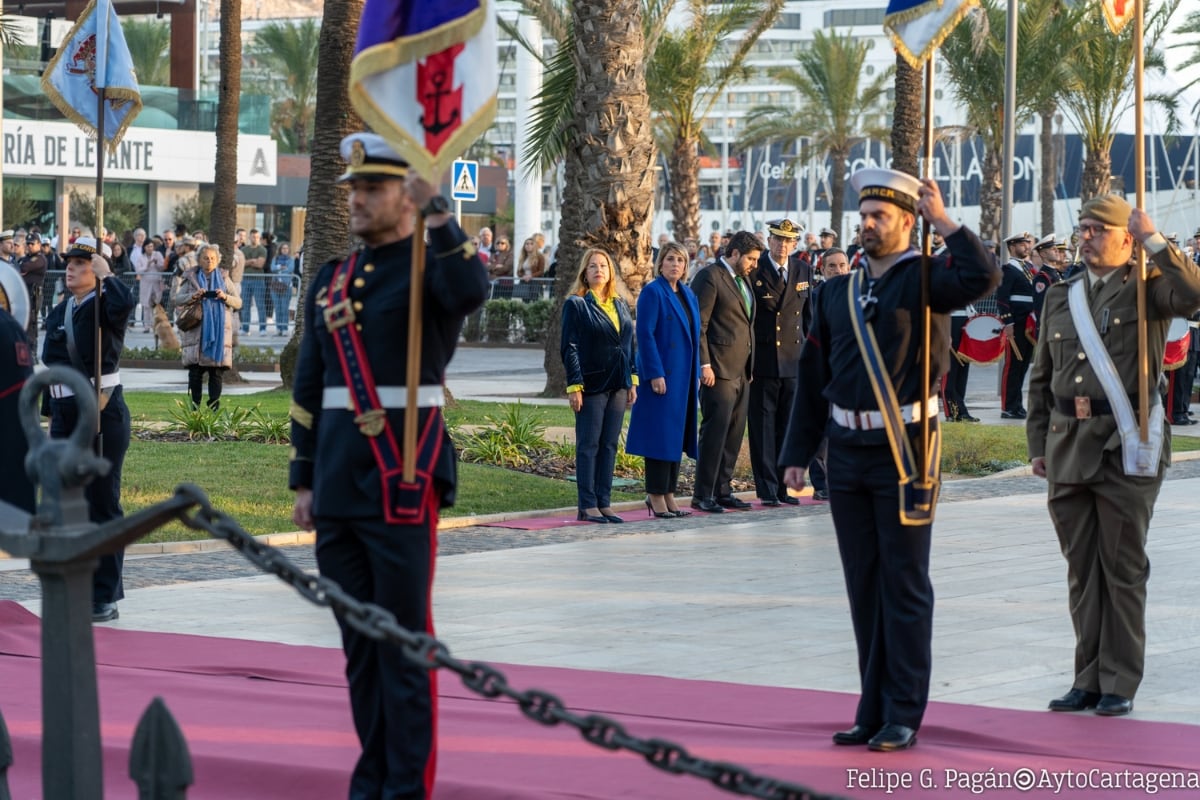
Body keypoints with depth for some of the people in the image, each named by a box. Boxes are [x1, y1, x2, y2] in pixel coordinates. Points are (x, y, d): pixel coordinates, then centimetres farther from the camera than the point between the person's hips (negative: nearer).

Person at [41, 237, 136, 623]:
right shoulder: (58, 313, 13)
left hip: (102, 414, -7)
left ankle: (105, 597, 2)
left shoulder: (105, 306, -7)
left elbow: (124, 303, -33)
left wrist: (105, 273, -16)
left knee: (103, 504, -3)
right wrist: (51, 414, 15)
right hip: (65, 416, 7)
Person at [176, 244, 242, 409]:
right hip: (196, 331, -1)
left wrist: (225, 297, -12)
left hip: (219, 331, 1)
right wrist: (193, 296, -15)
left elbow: (238, 303, 9)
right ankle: (194, 406, 2)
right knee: (195, 372, -4)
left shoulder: (224, 278, 12)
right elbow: (177, 299, 4)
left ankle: (214, 406, 3)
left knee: (217, 372, -2)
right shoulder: (191, 278, 10)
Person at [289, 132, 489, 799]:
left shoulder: (434, 265, -3)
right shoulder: (331, 282, 14)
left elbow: (471, 293, -29)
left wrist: (437, 212, -32)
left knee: (404, 638, -3)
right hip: (339, 487, 6)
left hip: (403, 484, -6)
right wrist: (304, 482, 15)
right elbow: (310, 388, 18)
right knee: (359, 639, 11)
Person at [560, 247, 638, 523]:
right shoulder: (576, 304, -3)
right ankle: (588, 506, -1)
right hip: (592, 385, -6)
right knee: (588, 446, -2)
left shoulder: (620, 306, 14)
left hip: (617, 386, 6)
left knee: (609, 446, 7)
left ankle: (604, 503, 11)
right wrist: (574, 386, -14)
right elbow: (569, 348, -7)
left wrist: (632, 382, 10)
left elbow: (629, 345, 17)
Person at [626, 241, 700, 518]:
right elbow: (645, 334, -14)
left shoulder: (687, 294, 14)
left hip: (684, 376, 8)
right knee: (660, 434, -6)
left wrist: (696, 373, 13)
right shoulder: (652, 292, -9)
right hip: (662, 374, -8)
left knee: (676, 436, 10)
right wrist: (655, 374, -19)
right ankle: (656, 497, -2)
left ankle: (669, 495, 15)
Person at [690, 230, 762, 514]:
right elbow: (699, 325, -13)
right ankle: (702, 495, -3)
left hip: (741, 371, 9)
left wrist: (750, 365, 17)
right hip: (719, 370, -9)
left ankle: (722, 490, 15)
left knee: (735, 433, 9)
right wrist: (704, 365, -18)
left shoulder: (743, 280, 19)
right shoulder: (709, 277, -8)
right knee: (715, 431, -7)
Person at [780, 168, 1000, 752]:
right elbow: (813, 379, 14)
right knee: (863, 587, 10)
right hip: (848, 452, 6)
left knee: (904, 587, -2)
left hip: (903, 451, -5)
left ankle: (903, 717, 3)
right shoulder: (837, 293, 12)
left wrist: (942, 220, -15)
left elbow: (983, 278, -25)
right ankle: (874, 713, 17)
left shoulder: (925, 279, -3)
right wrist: (797, 454, 10)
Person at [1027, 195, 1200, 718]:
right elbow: (1041, 378, 17)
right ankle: (1089, 678, 17)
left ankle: (1120, 684, 7)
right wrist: (1038, 445, 12)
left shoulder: (1147, 288, 0)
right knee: (1081, 568, 9)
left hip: (1126, 445, -5)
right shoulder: (1060, 297, 14)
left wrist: (1153, 240, -20)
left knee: (1123, 568, 0)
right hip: (1068, 447, 5)